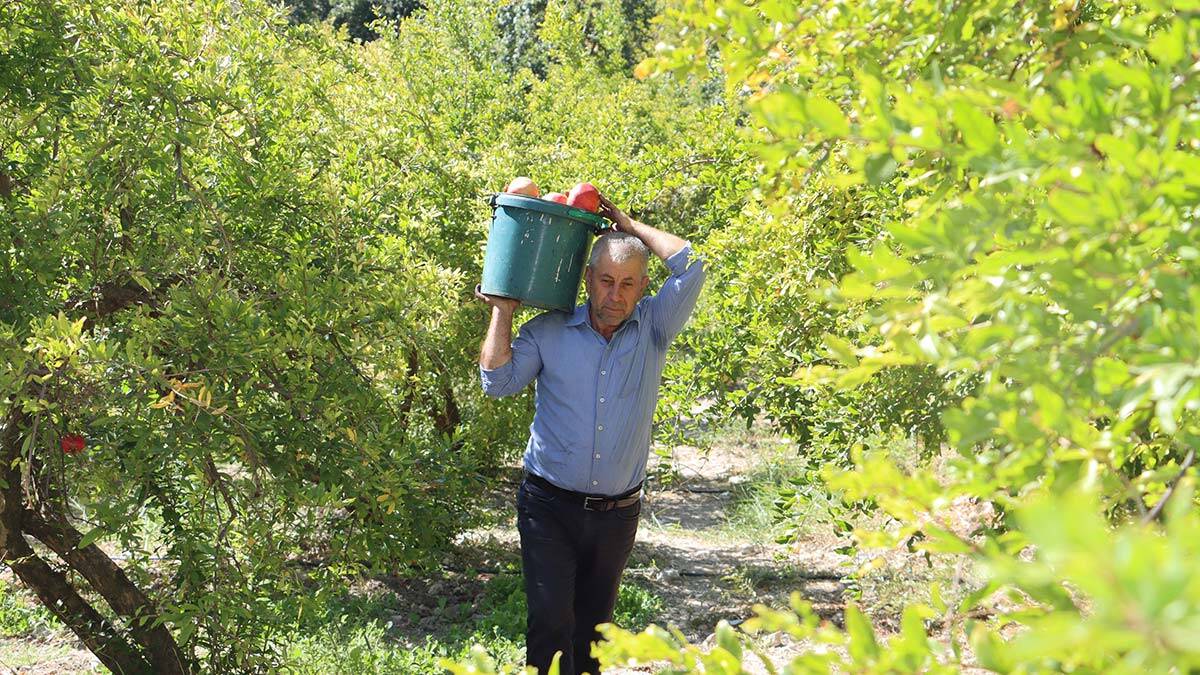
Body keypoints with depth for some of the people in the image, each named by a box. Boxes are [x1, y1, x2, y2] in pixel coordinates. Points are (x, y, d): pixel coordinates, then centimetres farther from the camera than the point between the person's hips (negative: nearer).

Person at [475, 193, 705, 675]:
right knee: (550, 622, -11)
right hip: (550, 508, -2)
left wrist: (629, 226, 0)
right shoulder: (548, 332, 1)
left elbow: (689, 269, -7)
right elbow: (498, 382, -4)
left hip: (617, 513, 2)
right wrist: (503, 310, -2)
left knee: (593, 624, 11)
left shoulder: (652, 331, 2)